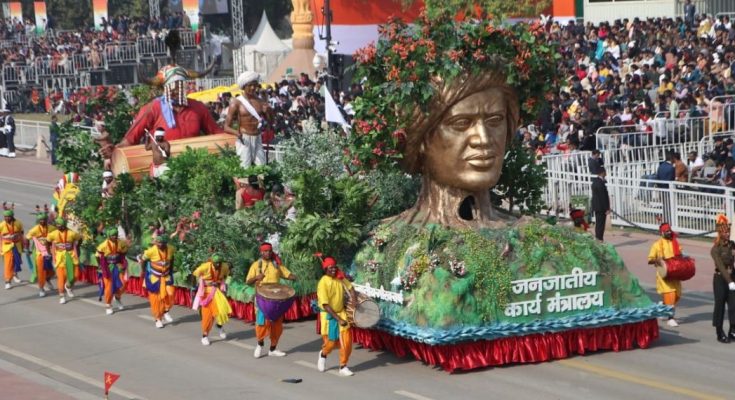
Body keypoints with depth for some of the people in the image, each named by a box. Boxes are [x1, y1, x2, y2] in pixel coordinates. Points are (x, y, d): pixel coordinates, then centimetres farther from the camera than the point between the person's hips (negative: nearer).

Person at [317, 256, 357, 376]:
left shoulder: (340, 278, -5)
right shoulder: (323, 283, -21)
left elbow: (349, 287, 14)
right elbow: (325, 305, -23)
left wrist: (354, 298, -7)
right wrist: (338, 319, -24)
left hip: (341, 312, 5)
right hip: (328, 315, -4)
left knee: (346, 341, -4)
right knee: (331, 342, 5)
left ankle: (343, 367, 7)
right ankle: (323, 354, 39)